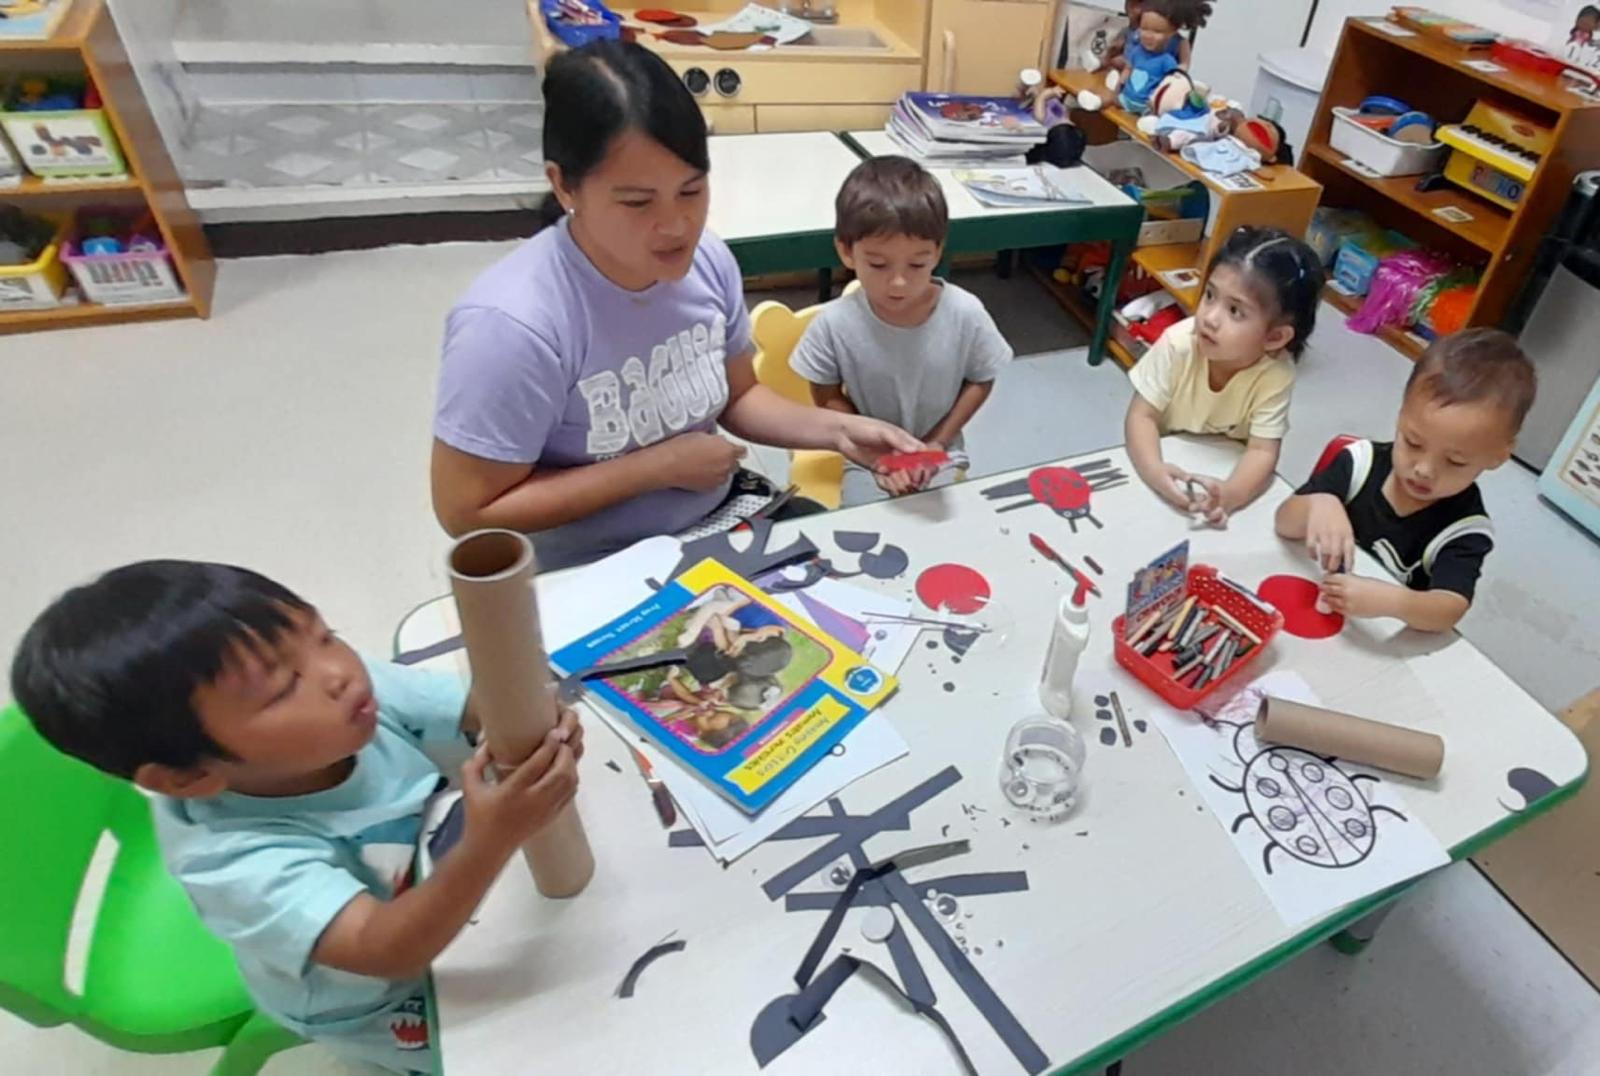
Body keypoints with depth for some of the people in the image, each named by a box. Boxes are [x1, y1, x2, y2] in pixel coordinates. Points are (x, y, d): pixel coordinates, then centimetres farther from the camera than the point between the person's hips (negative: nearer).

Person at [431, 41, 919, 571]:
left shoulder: (707, 259, -9)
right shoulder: (513, 324, -27)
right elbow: (465, 512, -20)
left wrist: (835, 429, -12)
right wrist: (659, 466, -20)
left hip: (717, 520, 6)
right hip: (593, 572, -5)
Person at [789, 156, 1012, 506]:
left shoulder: (966, 314, -19)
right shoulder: (834, 324, -22)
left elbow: (980, 382, -2)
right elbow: (827, 398, -7)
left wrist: (938, 443, -10)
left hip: (941, 454, 1)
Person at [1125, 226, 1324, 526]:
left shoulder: (1276, 375, -23)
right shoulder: (1178, 344, -23)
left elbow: (1262, 452, -24)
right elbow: (1141, 416, -21)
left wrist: (1229, 496, -45)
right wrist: (1154, 470, -39)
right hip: (1167, 468, -3)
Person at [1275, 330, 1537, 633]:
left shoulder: (1465, 530, -9)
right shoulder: (1362, 462, -5)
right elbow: (1285, 523, -9)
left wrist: (1392, 601, -39)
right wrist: (1318, 505, -29)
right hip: (1308, 603, 1)